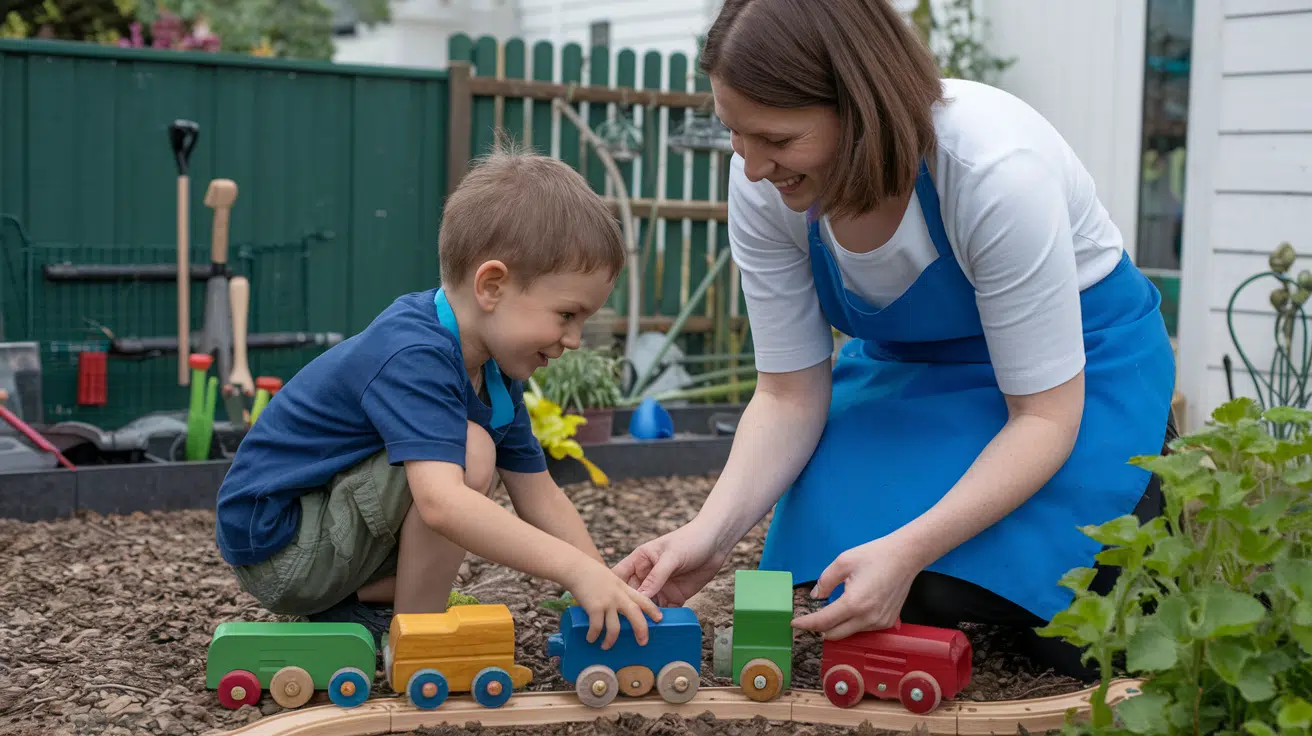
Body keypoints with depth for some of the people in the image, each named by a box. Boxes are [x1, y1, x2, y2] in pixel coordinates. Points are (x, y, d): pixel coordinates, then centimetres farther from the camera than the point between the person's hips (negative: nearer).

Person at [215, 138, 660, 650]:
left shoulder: (494, 374, 4)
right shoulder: (413, 358, -27)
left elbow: (540, 498, 7)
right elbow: (440, 503, -40)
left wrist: (606, 583, -4)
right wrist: (576, 568, -41)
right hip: (274, 546, -10)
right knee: (469, 452, -24)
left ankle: (357, 605, 8)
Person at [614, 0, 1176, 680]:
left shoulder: (997, 168, -37)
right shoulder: (764, 182, -22)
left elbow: (1045, 414, -29)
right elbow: (790, 393, -13)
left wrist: (908, 550, -42)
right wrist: (711, 531, -29)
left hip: (1078, 358, -4)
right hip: (910, 363, 4)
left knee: (1071, 643, -19)